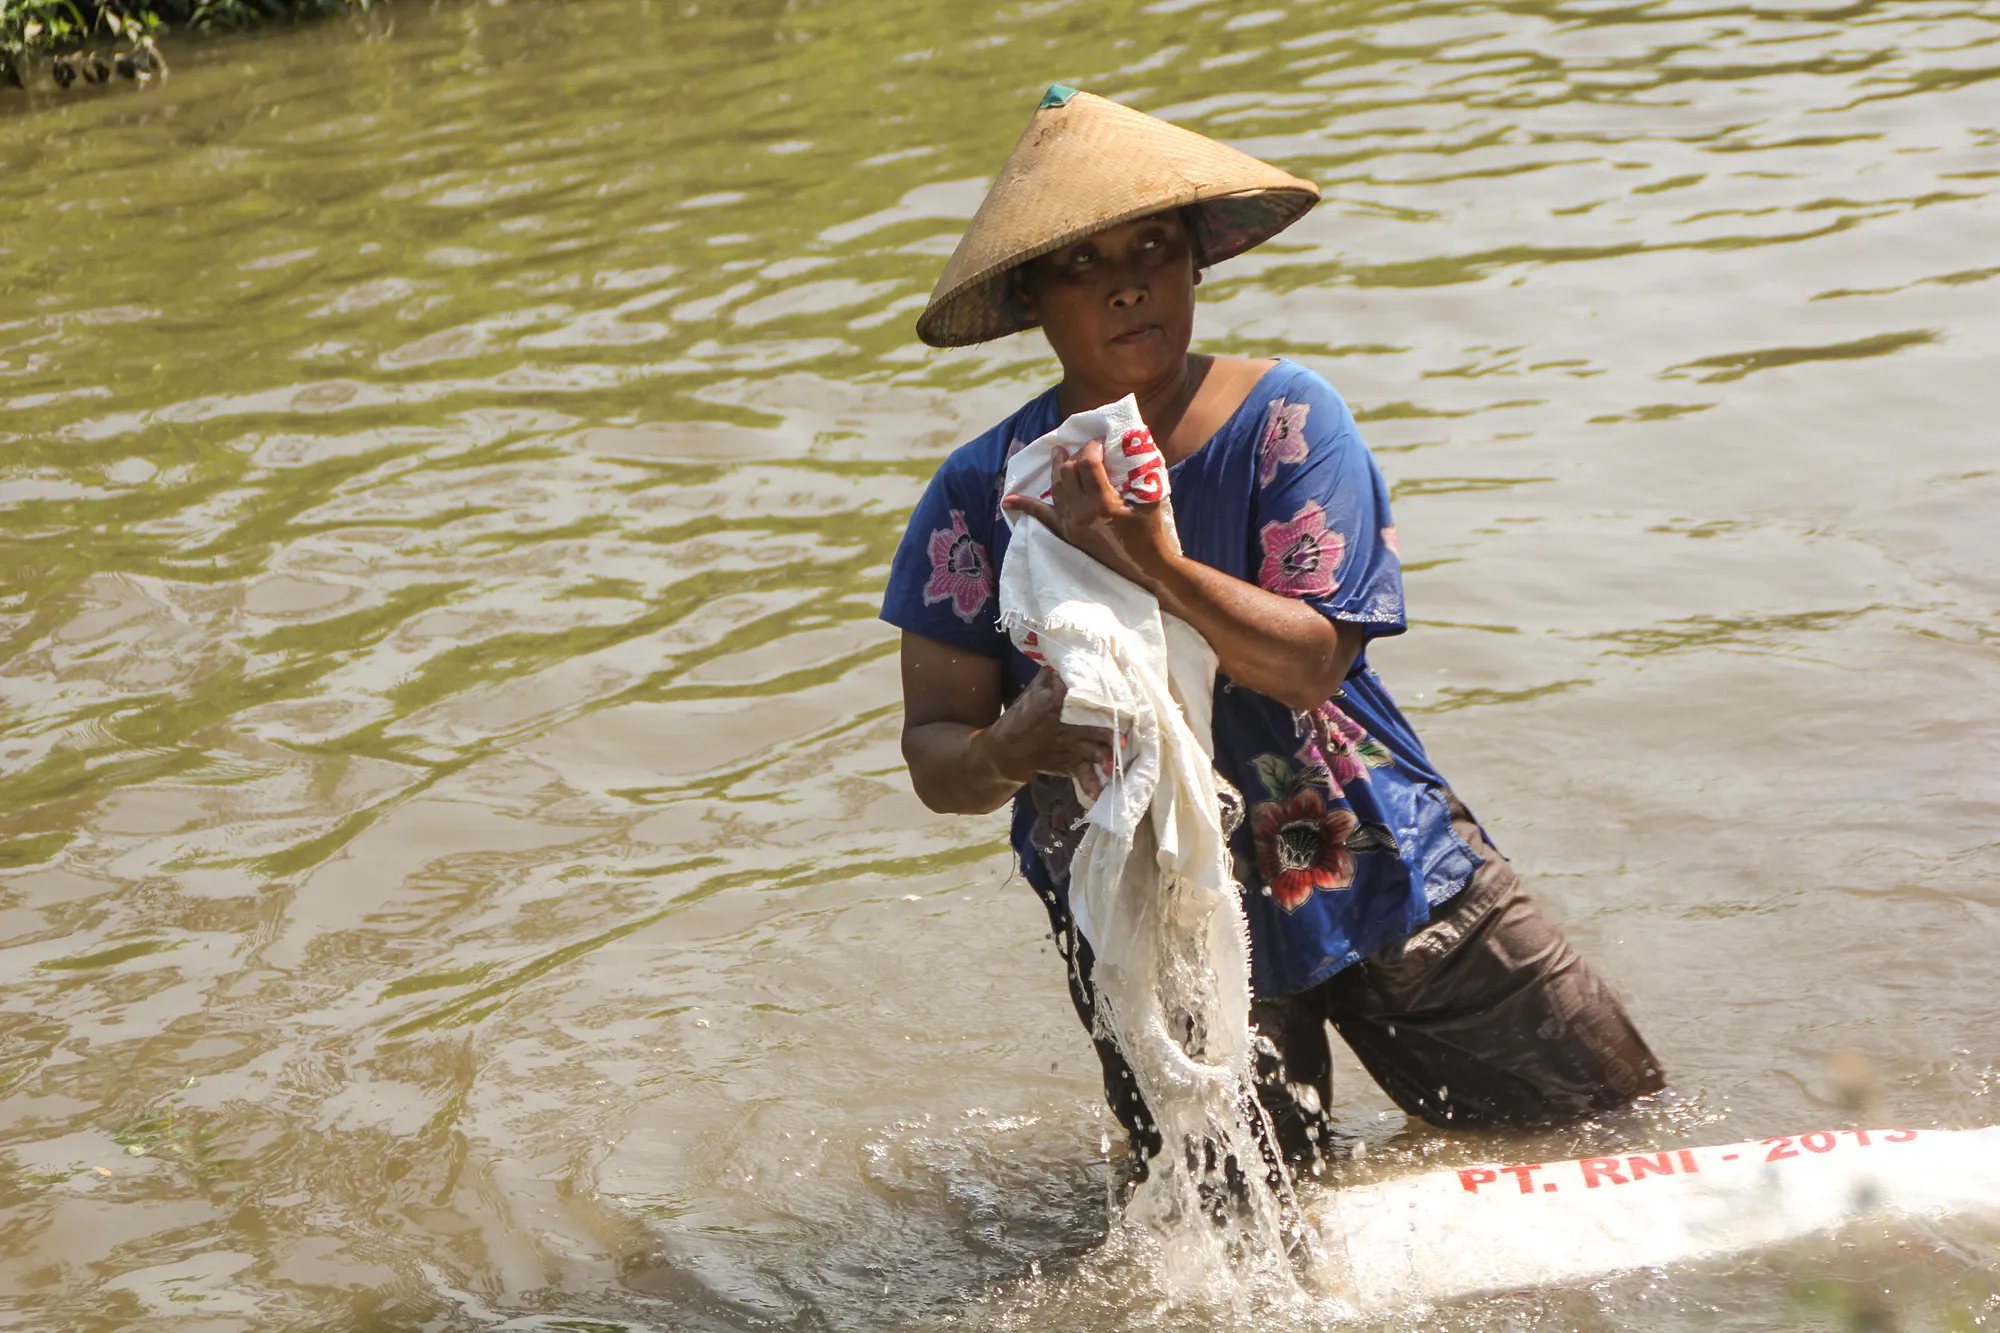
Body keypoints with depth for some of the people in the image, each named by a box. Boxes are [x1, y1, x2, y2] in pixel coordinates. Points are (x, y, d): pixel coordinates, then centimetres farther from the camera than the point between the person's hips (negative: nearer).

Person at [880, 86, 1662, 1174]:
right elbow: (934, 759, -8)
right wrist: (1012, 749, -32)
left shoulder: (1285, 420, -10)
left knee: (1620, 1127, 8)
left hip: (1378, 870, 1)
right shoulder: (981, 495, -9)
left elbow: (1310, 663, -21)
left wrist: (1155, 564, -37)